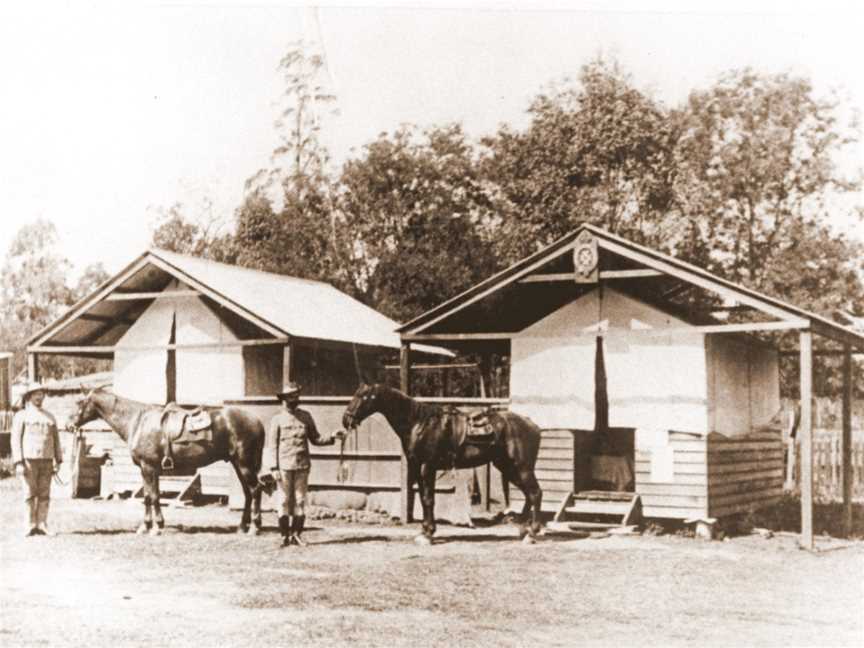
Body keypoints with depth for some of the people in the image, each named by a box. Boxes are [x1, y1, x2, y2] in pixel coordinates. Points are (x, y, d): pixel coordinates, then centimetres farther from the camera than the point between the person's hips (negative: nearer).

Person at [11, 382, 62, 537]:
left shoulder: (49, 417, 15)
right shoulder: (21, 416, 3)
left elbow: (56, 440, 14)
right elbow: (16, 440, -3)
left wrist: (58, 461, 5)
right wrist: (18, 463, -11)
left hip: (46, 460, 3)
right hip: (28, 460, -3)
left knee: (44, 494, 1)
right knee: (30, 493, -2)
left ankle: (42, 525, 4)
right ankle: (31, 526, 3)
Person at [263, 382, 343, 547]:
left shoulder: (305, 416, 8)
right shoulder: (277, 419, -1)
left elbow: (315, 438, 13)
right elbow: (271, 445, -1)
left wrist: (332, 438, -3)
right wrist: (273, 468, -7)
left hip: (302, 465, 3)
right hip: (284, 466, -3)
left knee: (300, 500, 4)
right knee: (285, 500, 2)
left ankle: (296, 534, 12)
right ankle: (285, 535, 9)